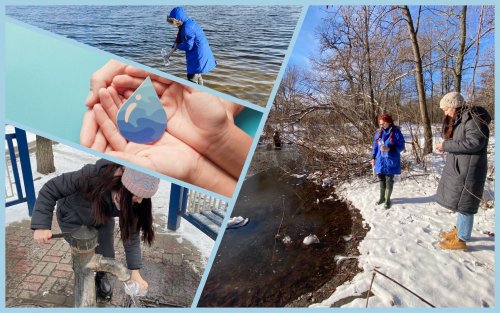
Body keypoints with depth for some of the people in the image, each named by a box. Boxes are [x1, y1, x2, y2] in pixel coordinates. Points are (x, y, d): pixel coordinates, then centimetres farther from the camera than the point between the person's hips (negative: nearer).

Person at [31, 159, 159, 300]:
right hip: (73, 218, -3)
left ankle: (101, 277, 39)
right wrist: (41, 225, -34)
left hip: (102, 219, 3)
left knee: (107, 256, 3)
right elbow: (50, 189, -29)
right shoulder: (91, 176, -43)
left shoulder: (132, 201, -29)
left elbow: (131, 234, -20)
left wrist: (135, 272, -22)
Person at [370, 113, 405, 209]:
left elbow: (401, 146, -10)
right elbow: (375, 146, 11)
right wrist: (373, 158, 7)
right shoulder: (378, 132, 4)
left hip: (390, 162, -4)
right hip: (380, 161, 4)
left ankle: (387, 200, 19)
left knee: (389, 181, 5)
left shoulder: (396, 132, -11)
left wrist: (389, 148, -24)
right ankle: (382, 197, 31)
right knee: (382, 180, 14)